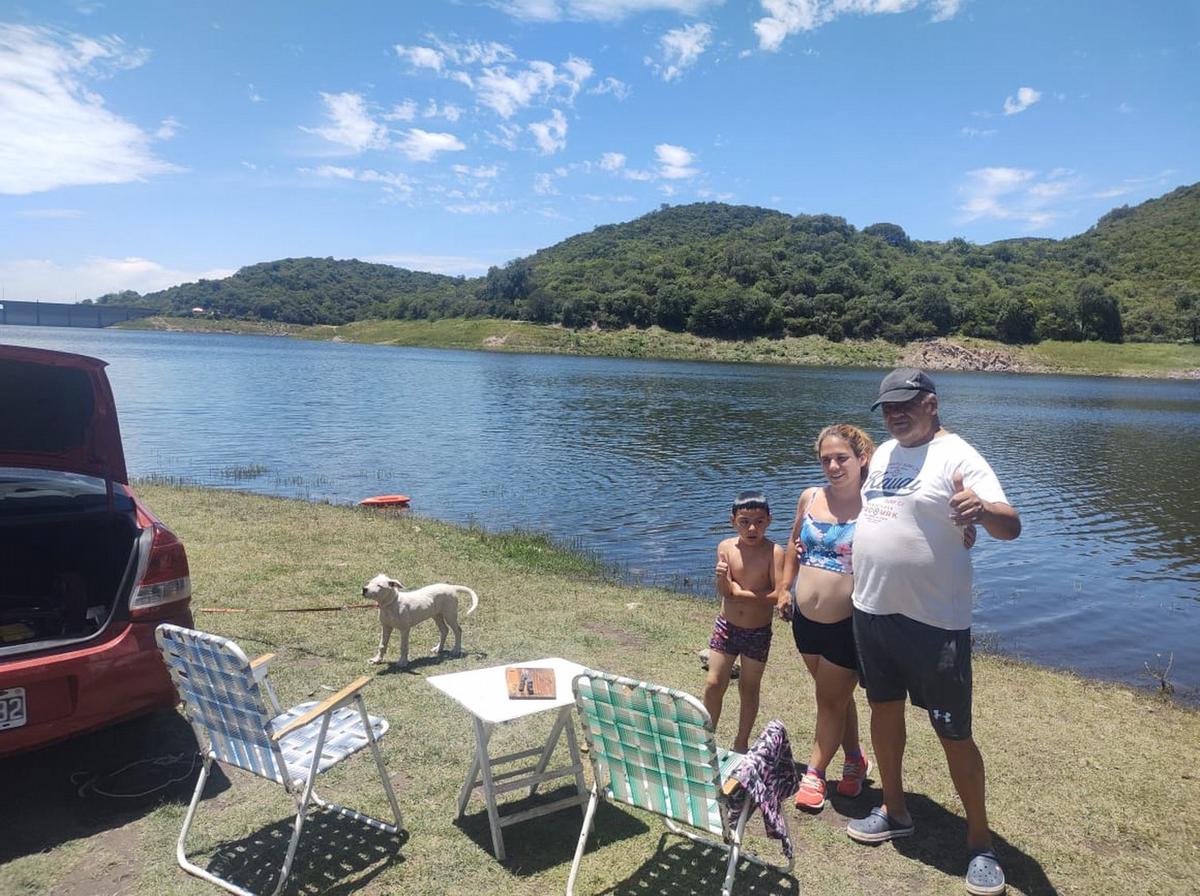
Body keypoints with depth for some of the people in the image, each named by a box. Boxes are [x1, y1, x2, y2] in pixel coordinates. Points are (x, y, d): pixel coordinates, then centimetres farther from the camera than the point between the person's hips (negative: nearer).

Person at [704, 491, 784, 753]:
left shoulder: (774, 552, -16)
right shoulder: (726, 547, -7)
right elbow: (723, 592, -8)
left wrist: (742, 593, -18)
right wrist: (722, 577, -30)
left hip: (758, 633, -2)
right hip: (726, 626, 2)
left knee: (749, 688, 13)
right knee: (713, 684, 6)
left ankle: (741, 743, 31)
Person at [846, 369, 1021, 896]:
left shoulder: (955, 456, -14)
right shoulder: (883, 453, 9)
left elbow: (1010, 526, -25)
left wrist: (982, 510, -46)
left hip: (934, 620, -7)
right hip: (872, 611, 7)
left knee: (953, 733, 3)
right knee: (884, 709, 18)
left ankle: (980, 842, 22)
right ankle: (895, 812, 37)